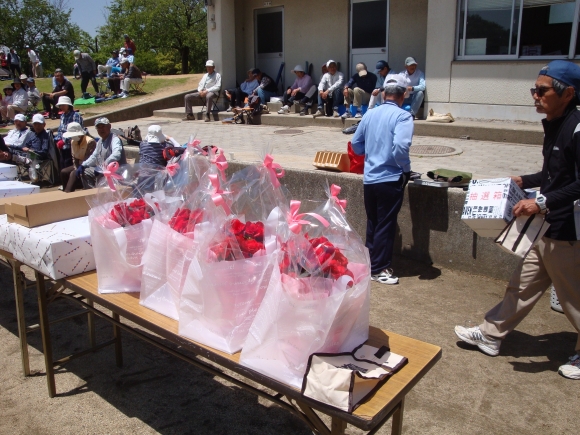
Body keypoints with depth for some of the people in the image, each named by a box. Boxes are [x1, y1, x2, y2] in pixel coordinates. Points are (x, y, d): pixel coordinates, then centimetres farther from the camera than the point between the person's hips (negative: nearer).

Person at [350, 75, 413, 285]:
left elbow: (356, 143, 13)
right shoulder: (403, 116, -12)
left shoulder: (370, 114, 7)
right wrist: (406, 169, -10)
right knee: (385, 225, 4)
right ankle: (379, 269, 11)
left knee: (372, 223, 18)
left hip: (369, 178, 6)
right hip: (390, 179, -6)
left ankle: (370, 262, 29)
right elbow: (400, 147, -24)